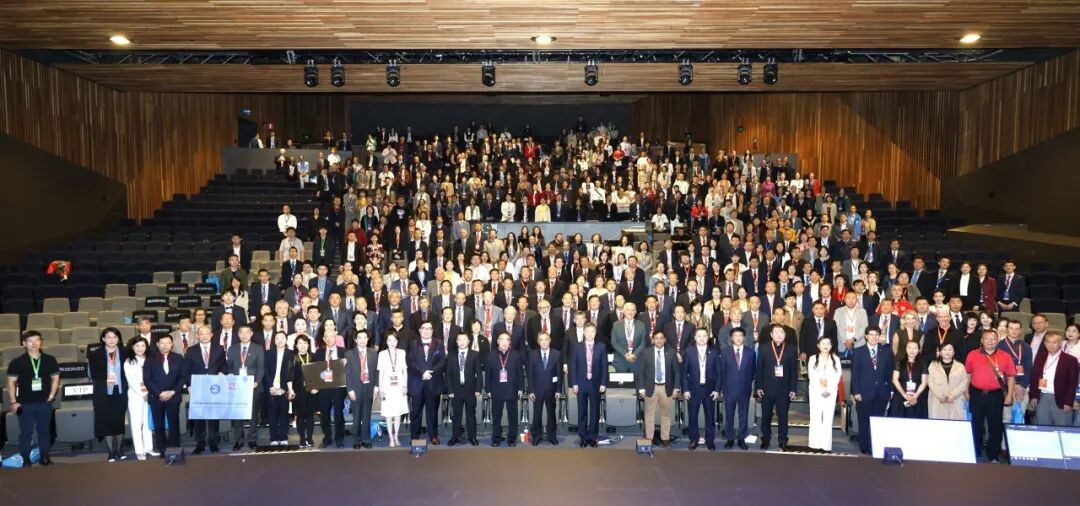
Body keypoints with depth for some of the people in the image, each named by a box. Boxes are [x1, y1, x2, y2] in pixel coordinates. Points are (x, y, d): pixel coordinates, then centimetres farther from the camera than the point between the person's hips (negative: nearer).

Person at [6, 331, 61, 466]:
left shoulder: (50, 360, 1)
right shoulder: (16, 362, -5)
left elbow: (55, 378, 10)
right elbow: (11, 382, -2)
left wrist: (51, 395, 2)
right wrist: (13, 402, -6)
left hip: (44, 403, 2)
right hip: (25, 404, -2)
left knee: (44, 430, 11)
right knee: (26, 432, 4)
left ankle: (44, 457, 21)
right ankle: (25, 460, 14)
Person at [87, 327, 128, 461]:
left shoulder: (124, 352, 4)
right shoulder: (96, 354, 1)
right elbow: (93, 374, 1)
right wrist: (105, 380, -12)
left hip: (120, 392, 1)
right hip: (103, 393, -1)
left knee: (119, 421, 6)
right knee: (106, 422, 1)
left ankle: (118, 451, 17)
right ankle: (111, 453, 8)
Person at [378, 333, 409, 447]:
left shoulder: (402, 353, 3)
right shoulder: (382, 354, 1)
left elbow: (405, 370, 6)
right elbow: (381, 372, 2)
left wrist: (405, 386, 0)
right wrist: (381, 389, -3)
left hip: (399, 386, 1)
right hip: (387, 386, -1)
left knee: (398, 413, 4)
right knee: (389, 414, 0)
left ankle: (396, 436, 16)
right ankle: (391, 438, 8)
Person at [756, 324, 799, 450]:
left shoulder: (791, 350, 1)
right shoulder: (764, 349, 1)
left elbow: (794, 370, 1)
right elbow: (759, 368, 1)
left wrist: (793, 389, -2)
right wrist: (759, 386, -3)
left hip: (784, 389, 0)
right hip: (767, 389, 1)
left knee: (783, 416, 5)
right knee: (766, 416, 9)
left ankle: (783, 441, 15)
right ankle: (765, 439, 22)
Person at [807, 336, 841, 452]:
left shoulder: (836, 359, 8)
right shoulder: (813, 359, 5)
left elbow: (837, 377, 0)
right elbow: (812, 377, -3)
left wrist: (829, 390, -12)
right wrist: (821, 390, -13)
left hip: (830, 393, 1)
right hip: (815, 392, 0)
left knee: (828, 418, -1)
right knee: (815, 418, -1)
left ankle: (826, 445, 0)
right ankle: (815, 444, 1)